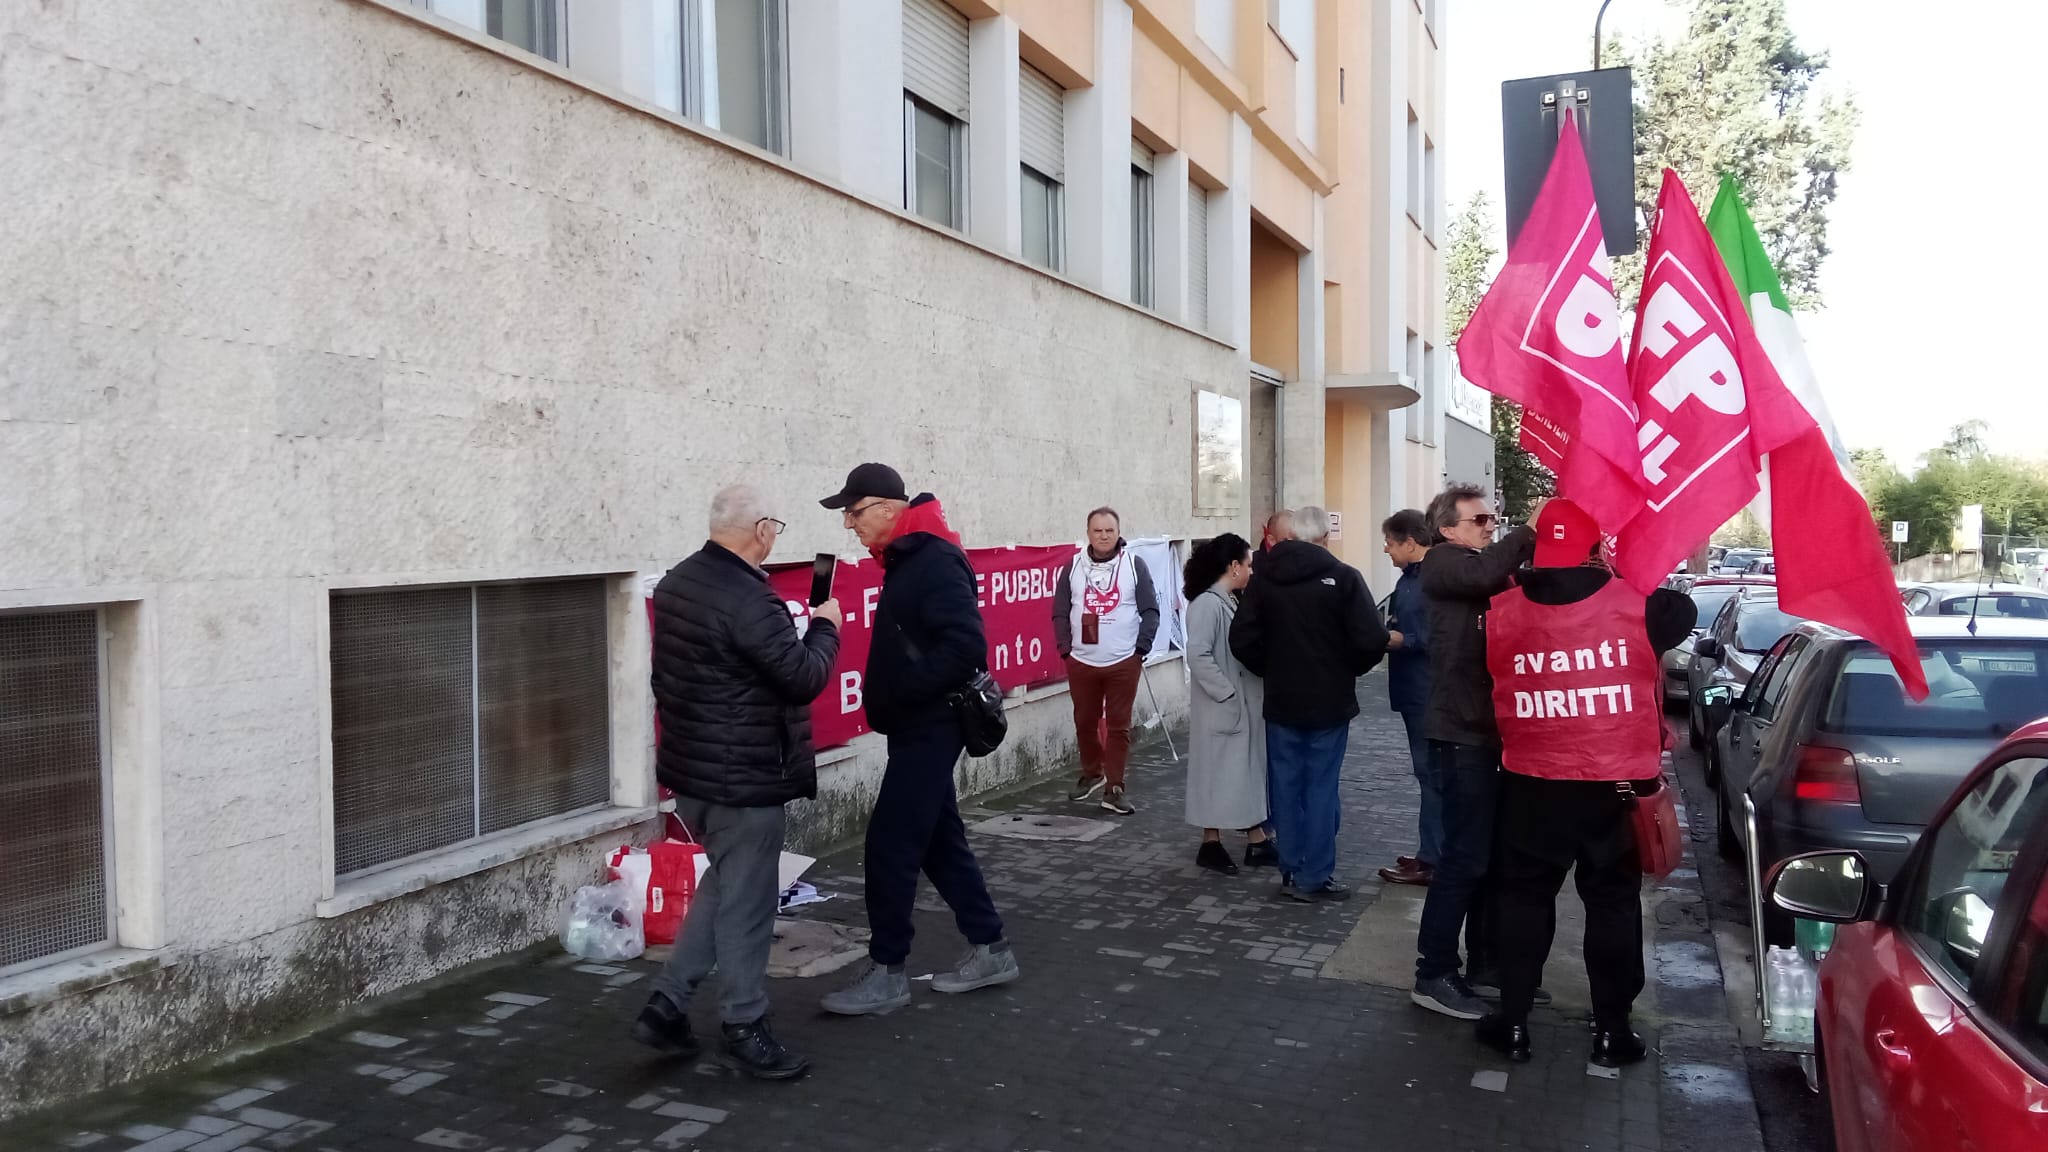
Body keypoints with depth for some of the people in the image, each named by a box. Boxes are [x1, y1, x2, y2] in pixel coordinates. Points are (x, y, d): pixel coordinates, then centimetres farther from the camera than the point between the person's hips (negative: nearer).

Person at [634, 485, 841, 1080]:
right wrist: (825, 627, -4)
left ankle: (666, 1003, 23)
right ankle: (745, 1029, 17)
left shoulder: (676, 582, 7)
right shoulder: (749, 600, -23)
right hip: (743, 778, -9)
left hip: (690, 766, 9)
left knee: (725, 883, 22)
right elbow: (804, 677, -21)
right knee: (746, 902, 4)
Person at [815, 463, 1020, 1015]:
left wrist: (900, 692, -23)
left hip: (930, 727, -10)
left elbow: (965, 644, -28)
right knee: (939, 839, 15)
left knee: (890, 843, -4)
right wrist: (882, 692, 6)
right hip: (917, 725, 10)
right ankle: (990, 950, 26)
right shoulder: (905, 557, 12)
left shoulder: (934, 560, -19)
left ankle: (886, 973, 8)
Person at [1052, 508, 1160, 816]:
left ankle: (1114, 788, 8)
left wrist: (1142, 647, -9)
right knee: (1084, 722, 12)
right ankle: (1091, 774, 33)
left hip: (1124, 662, -2)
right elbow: (1060, 611, 6)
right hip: (1081, 661, 2)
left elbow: (1150, 610, -1)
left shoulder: (1133, 564, -1)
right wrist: (1065, 648, -3)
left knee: (1118, 725, 2)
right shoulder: (1074, 565, 4)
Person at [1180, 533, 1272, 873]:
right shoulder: (1207, 604, -17)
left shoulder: (1233, 602, 10)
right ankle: (1211, 845, 13)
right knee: (1219, 774, 1)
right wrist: (1227, 694, -21)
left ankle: (1257, 841, 22)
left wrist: (1248, 694, 3)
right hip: (1222, 709, -9)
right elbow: (1198, 656, -24)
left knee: (1252, 772, 13)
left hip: (1248, 706, 9)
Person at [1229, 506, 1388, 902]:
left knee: (1286, 786, 10)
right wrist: (1349, 669, 3)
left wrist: (1272, 671, 11)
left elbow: (1242, 640, -4)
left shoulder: (1264, 578, -1)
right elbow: (1373, 639, -16)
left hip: (1281, 702, 3)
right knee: (1320, 787, 4)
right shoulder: (1343, 577, -11)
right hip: (1329, 702, -3)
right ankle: (1314, 877, 7)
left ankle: (1291, 871, 17)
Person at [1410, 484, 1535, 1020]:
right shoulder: (1444, 562, -6)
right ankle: (1434, 974, 1)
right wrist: (1530, 532, -24)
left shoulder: (1486, 571, 19)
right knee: (1465, 854, -7)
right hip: (1460, 732, -8)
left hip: (1488, 730, 8)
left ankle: (1484, 962, 26)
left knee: (1493, 852, 14)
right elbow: (1486, 573, -29)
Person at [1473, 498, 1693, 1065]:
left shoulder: (1501, 613, -7)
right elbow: (1683, 613, 11)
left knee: (1525, 897, 14)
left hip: (1531, 780, 1)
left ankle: (1513, 1023, 18)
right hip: (1618, 782, -1)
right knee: (1613, 901, 12)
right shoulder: (1634, 605, -10)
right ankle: (1611, 1031, 19)